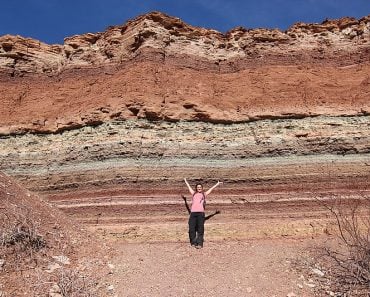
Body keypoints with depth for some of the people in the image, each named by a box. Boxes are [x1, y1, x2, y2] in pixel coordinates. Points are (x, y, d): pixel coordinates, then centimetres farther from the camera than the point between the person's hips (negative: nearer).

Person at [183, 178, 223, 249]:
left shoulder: (204, 194, 21)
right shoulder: (194, 194, 24)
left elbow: (211, 189, 30)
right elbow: (189, 187, 38)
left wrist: (217, 184, 37)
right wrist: (186, 181, 50)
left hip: (200, 213, -1)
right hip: (193, 212, 2)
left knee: (200, 229, -8)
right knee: (191, 229, -6)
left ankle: (199, 243, -9)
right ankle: (193, 242, 3)